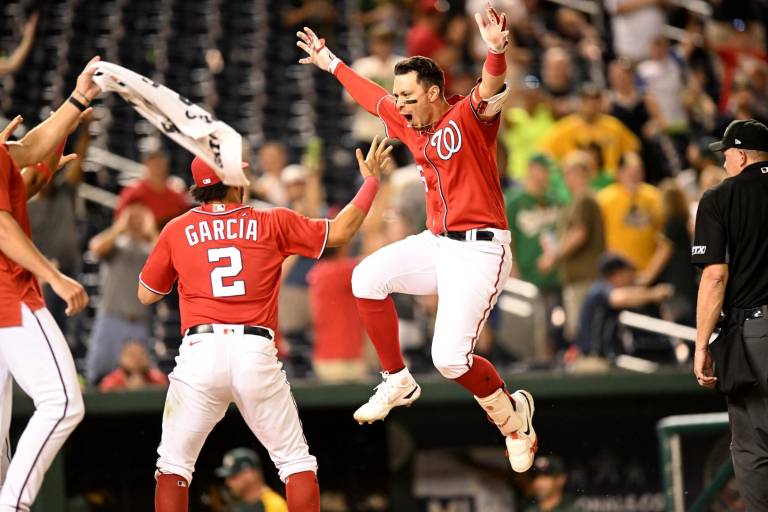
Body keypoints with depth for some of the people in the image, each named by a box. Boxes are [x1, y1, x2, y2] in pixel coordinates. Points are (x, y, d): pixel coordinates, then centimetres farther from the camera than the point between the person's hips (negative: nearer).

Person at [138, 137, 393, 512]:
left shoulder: (176, 231, 10)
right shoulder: (273, 224, 8)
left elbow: (146, 295, 19)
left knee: (174, 465, 8)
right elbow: (339, 232, 14)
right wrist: (371, 181, 26)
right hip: (256, 354, 0)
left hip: (200, 351, 0)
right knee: (296, 461, 11)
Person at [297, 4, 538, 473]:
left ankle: (513, 414, 10)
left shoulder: (468, 117, -11)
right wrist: (332, 64, 41)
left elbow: (490, 91, -33)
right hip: (437, 243, 9)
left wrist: (496, 52, -54)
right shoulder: (412, 125, 12)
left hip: (480, 250, -9)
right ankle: (398, 382, 12)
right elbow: (372, 98, 30)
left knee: (451, 358, -16)